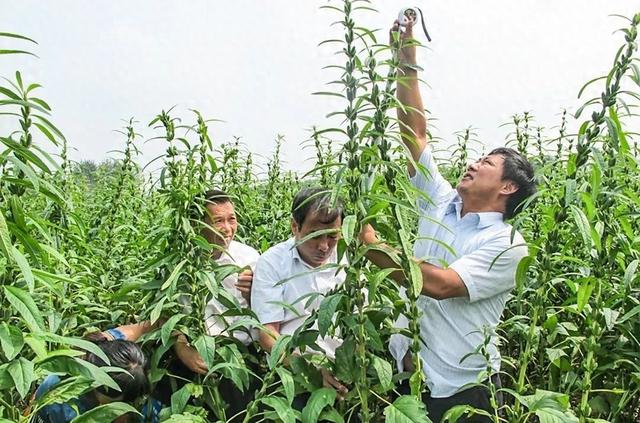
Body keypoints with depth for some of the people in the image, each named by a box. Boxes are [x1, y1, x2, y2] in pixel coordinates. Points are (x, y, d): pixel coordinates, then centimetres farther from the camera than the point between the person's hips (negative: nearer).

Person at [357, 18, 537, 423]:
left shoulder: (508, 245, -13)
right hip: (406, 374, 5)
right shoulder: (441, 203, 3)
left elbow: (441, 285, -27)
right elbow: (416, 132, 0)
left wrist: (375, 248, -27)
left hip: (462, 389, -5)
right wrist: (406, 60, -4)